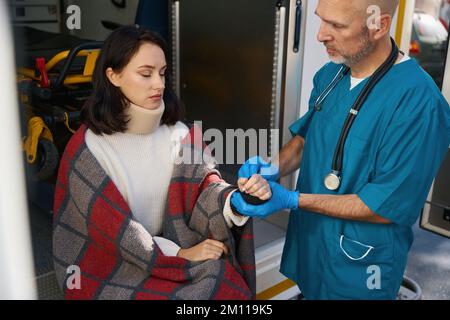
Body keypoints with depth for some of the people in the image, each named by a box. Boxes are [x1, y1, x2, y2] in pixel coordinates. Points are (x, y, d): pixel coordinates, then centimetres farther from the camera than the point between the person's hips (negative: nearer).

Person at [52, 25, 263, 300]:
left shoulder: (177, 133, -2)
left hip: (169, 243, 4)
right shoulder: (86, 150, -15)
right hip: (108, 264, -4)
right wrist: (180, 254, -18)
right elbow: (113, 226, -16)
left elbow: (206, 182, -12)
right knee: (208, 280, -20)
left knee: (224, 279, -17)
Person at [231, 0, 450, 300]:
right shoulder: (330, 73, -3)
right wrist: (275, 168, -13)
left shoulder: (418, 102, -27)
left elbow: (389, 206, -24)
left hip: (359, 267, -6)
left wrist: (292, 200, -25)